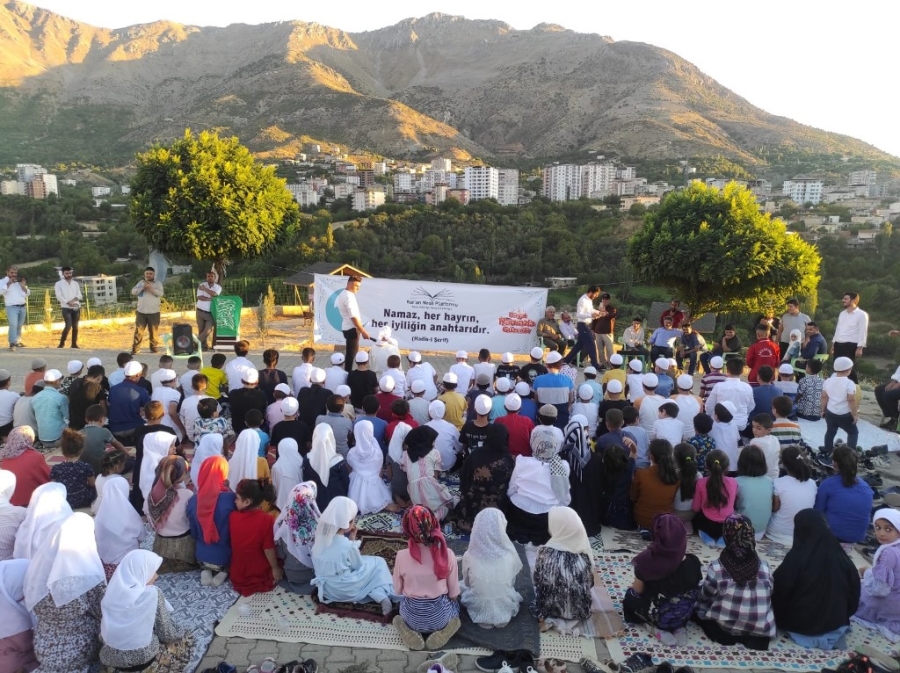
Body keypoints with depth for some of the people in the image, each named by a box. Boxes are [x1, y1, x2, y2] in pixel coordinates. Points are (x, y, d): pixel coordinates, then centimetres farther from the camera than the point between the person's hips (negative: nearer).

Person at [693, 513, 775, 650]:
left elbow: (705, 596, -6)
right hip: (760, 629, 2)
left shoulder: (716, 568, -21)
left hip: (724, 628, -2)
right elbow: (769, 596, 1)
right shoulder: (764, 567, -15)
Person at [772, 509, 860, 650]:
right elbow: (854, 589, 3)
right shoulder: (840, 556, -8)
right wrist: (841, 617, 18)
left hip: (801, 623, -5)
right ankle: (834, 633, 7)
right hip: (835, 622, 5)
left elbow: (780, 590, -17)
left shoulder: (796, 557, -23)